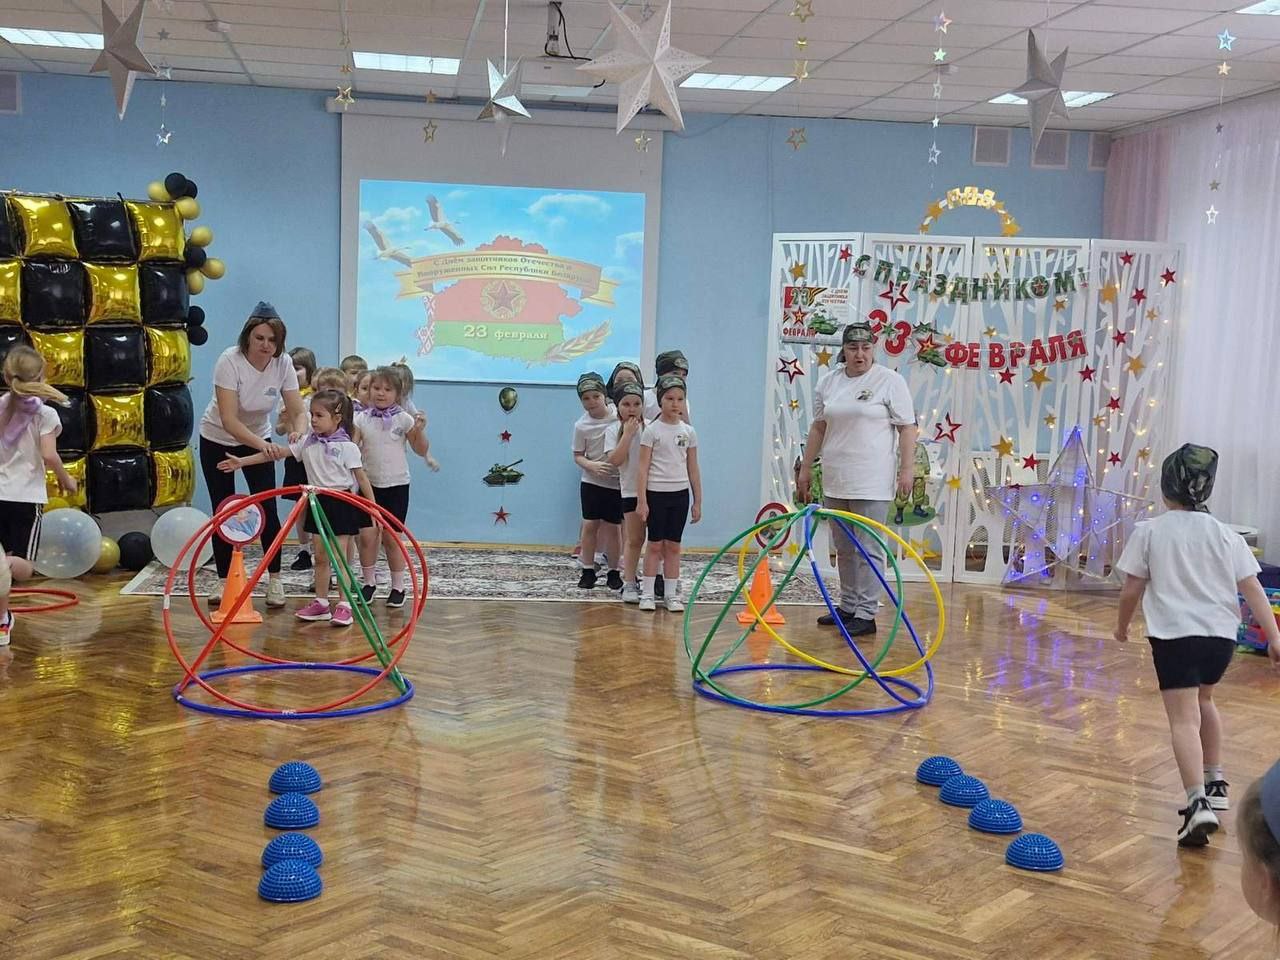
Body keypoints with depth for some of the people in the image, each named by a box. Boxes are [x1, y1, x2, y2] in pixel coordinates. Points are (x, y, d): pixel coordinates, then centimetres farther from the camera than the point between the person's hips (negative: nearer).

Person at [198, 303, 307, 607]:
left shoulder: (283, 364, -18)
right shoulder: (229, 361, -29)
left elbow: (298, 412, -19)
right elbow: (228, 420, -36)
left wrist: (299, 432, -43)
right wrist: (263, 445, -51)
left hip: (258, 440, 2)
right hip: (218, 440, -2)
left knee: (267, 509, -6)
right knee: (223, 511, 0)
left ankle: (274, 580, 5)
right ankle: (224, 581, 13)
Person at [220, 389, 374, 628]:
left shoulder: (347, 446, -11)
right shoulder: (307, 442, 3)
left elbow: (362, 477, -9)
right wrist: (242, 461, -1)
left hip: (342, 502, -5)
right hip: (319, 502, 5)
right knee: (320, 556, 10)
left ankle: (344, 606, -1)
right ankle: (321, 604, 19)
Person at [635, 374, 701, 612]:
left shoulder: (688, 432, 6)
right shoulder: (652, 431, -4)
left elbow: (693, 469, 10)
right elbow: (643, 467, -6)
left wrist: (697, 501, 8)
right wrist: (641, 501, -12)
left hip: (680, 494, 3)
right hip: (656, 493, -3)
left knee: (673, 545, 7)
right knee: (655, 544, 1)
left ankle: (671, 594, 13)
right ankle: (647, 593, 9)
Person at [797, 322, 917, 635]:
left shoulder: (890, 380, -4)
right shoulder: (828, 382, 11)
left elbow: (907, 428, -6)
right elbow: (818, 427, 16)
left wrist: (907, 469, -13)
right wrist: (806, 468, 15)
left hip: (871, 483, -6)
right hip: (835, 481, 6)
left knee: (868, 549, -5)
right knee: (844, 548, 13)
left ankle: (865, 614, -1)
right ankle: (848, 606, 23)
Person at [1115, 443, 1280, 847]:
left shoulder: (1149, 532, 0)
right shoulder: (1225, 535, 8)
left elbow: (1132, 589, 2)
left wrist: (1123, 625, 18)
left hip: (1174, 634, -4)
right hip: (1221, 634, 4)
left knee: (1184, 719, -7)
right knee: (1203, 698, 29)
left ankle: (1198, 803, -24)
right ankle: (1214, 783, 35)